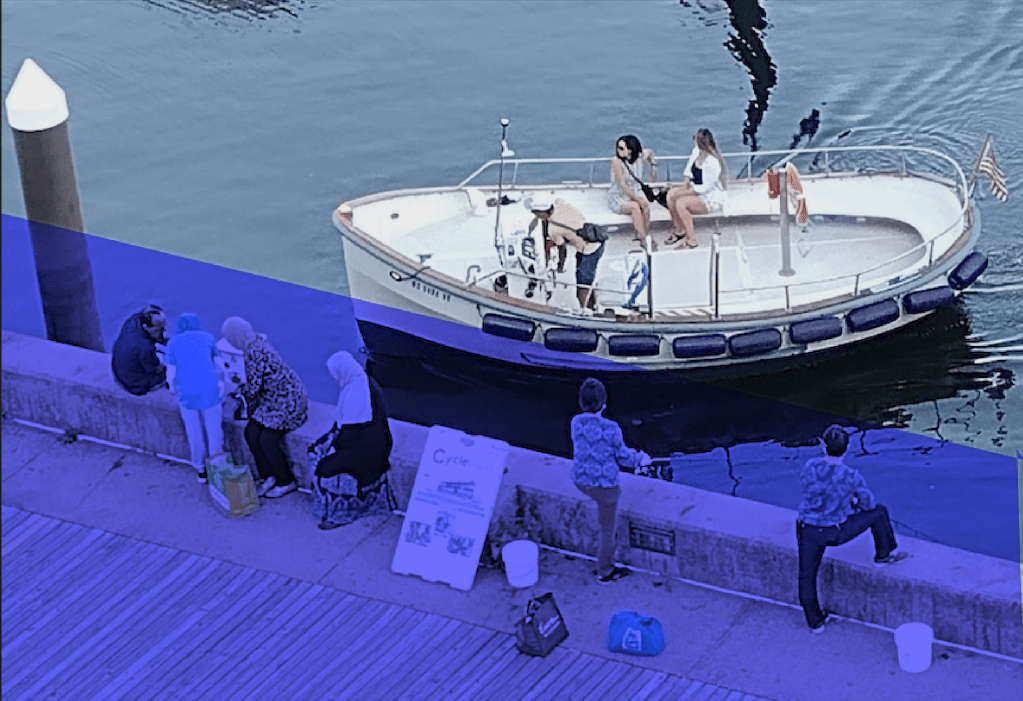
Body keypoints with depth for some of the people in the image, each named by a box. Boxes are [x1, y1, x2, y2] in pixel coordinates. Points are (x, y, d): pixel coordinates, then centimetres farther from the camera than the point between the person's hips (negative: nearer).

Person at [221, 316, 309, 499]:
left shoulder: (255, 353, -26)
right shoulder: (255, 343, 4)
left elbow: (253, 388, -21)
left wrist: (238, 390, -2)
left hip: (287, 400, -9)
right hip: (272, 398, 9)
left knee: (267, 440, -14)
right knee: (251, 432, -3)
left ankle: (287, 483, 4)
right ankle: (267, 477, 9)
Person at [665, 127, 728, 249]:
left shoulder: (713, 163, -29)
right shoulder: (696, 152, -2)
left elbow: (705, 188, -25)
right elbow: (689, 170, 11)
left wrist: (684, 192, -21)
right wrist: (684, 185, -6)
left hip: (712, 199, -9)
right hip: (695, 189, 9)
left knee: (681, 203, -28)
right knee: (671, 194, -9)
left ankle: (691, 240, -17)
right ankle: (678, 232, 2)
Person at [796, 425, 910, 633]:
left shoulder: (811, 467, -21)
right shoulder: (852, 477, -22)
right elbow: (868, 504, -6)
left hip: (809, 531, 1)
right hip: (837, 533, -1)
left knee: (807, 576, 20)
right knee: (878, 512, 20)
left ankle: (815, 621, 27)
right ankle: (884, 555, 40)